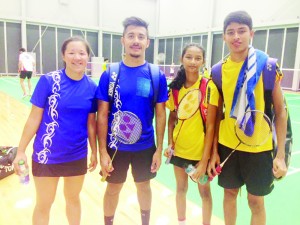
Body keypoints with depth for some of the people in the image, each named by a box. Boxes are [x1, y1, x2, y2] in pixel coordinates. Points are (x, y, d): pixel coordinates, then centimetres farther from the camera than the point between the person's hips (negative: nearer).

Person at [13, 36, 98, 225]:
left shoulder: (92, 87, -5)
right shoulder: (48, 81, -13)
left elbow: (91, 123, 4)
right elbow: (34, 118, -9)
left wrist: (94, 151, 8)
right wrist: (21, 150, -7)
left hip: (78, 155, 3)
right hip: (47, 154, -2)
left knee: (73, 198, 22)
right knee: (44, 204, 15)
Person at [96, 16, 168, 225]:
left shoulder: (157, 76, -7)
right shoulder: (110, 74, -9)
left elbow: (160, 115, -2)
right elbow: (102, 115, -7)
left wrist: (159, 149, -3)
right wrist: (102, 151, -9)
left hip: (145, 146, 1)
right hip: (115, 145, -1)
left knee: (144, 186, 21)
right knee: (113, 188, 17)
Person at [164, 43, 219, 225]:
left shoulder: (209, 87, -15)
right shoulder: (175, 87, -3)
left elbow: (211, 126, -15)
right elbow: (172, 118, 7)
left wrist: (205, 159, -16)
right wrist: (170, 142, -4)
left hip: (201, 151, -3)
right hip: (179, 148, 4)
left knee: (204, 191, 15)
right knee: (181, 188, 20)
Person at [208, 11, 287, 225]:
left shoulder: (267, 64, -10)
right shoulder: (219, 70, -2)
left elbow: (280, 111, -6)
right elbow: (218, 114, 4)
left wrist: (281, 155, -10)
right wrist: (214, 150, 2)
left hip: (258, 147, -2)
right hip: (227, 145, 3)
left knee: (256, 201, 12)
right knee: (229, 193, 17)